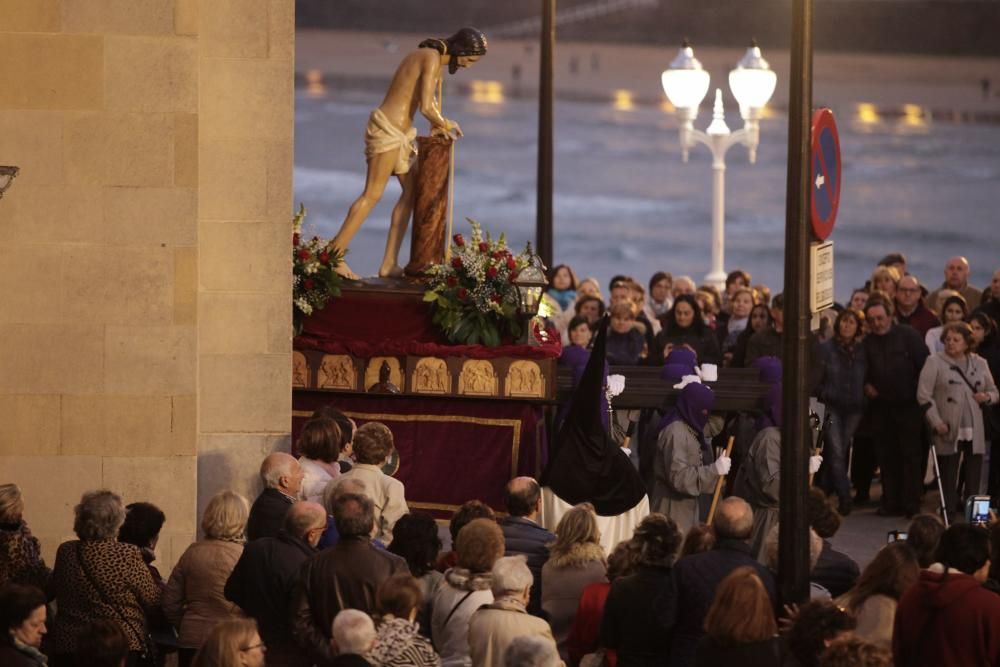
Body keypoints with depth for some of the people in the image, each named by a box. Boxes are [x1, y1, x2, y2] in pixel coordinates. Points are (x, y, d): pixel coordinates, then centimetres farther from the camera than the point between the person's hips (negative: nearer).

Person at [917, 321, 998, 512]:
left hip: (974, 432, 3)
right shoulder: (935, 362, 2)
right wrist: (936, 422, -12)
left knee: (974, 478, 2)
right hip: (948, 431, -3)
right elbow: (924, 395, -4)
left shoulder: (980, 363, 13)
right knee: (948, 481, 0)